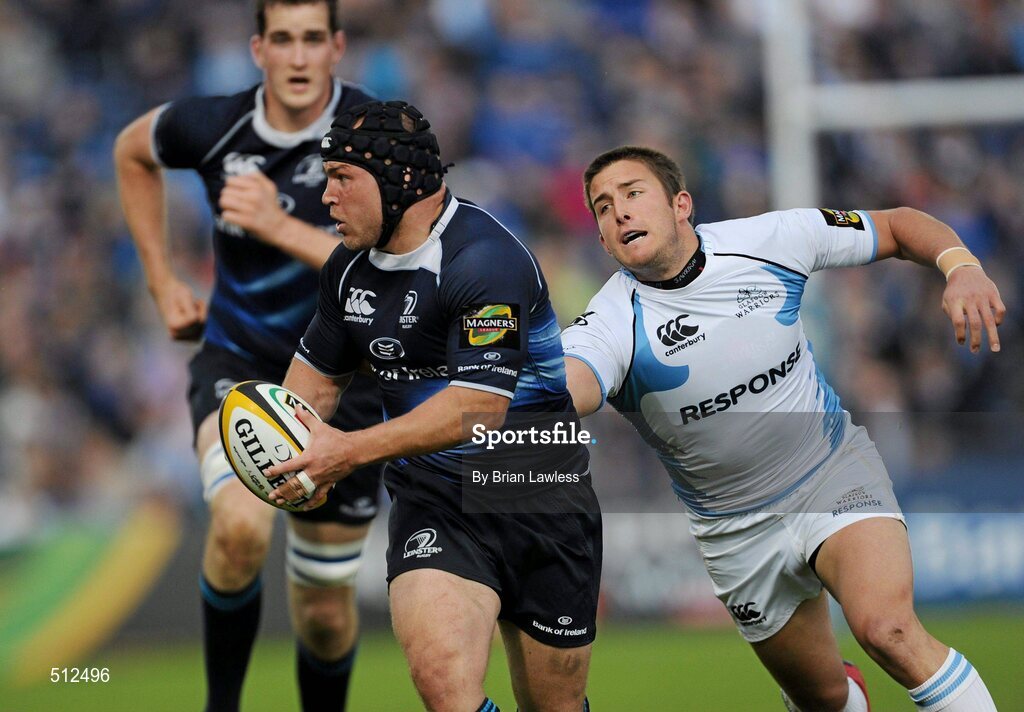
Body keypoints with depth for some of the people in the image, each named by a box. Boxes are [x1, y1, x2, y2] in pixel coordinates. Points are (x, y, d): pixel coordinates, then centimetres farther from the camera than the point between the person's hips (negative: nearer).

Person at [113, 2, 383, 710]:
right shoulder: (213, 126, -10)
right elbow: (133, 150, 14)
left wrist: (280, 228, -34)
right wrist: (163, 282, 11)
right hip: (238, 359, 0)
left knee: (325, 608, 9)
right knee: (242, 523, -31)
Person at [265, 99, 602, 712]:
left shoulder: (487, 260, -19)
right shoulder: (350, 268, 6)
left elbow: (480, 406, -27)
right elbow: (320, 370, 21)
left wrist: (350, 451, -29)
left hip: (540, 506, -4)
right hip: (432, 506, 4)